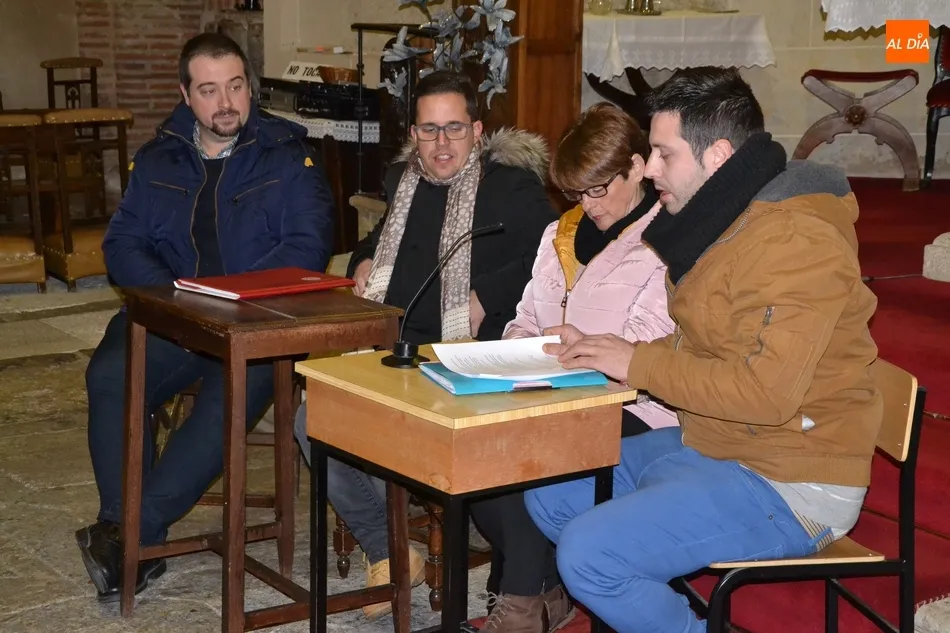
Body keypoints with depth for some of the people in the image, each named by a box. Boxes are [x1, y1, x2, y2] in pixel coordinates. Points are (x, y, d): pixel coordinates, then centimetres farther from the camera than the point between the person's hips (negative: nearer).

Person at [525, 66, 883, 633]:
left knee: (588, 552, -21)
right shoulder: (723, 223, 10)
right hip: (712, 446, 10)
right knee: (547, 493, 11)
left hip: (788, 483, -10)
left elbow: (764, 392, -28)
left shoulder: (796, 243, -23)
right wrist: (600, 349, 1)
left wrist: (638, 362, -18)